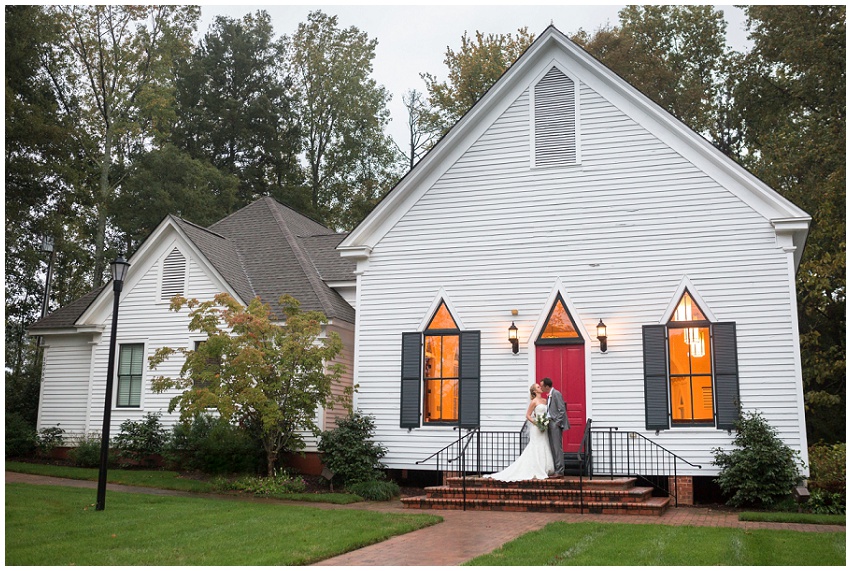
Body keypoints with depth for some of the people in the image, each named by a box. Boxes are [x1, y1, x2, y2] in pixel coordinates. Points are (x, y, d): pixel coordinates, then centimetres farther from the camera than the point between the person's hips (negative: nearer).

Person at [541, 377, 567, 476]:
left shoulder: (556, 394, -11)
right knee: (552, 448, 10)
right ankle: (554, 470, 14)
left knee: (557, 448, -7)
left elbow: (562, 410, -15)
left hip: (555, 424, -10)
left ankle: (560, 471, -5)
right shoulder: (549, 396, 16)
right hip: (550, 423, 10)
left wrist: (557, 423, -17)